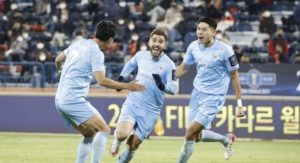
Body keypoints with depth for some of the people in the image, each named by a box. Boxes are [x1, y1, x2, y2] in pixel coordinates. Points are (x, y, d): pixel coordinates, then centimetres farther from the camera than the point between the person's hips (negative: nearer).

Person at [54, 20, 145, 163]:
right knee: (104, 130, -10)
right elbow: (102, 81, -22)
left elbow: (58, 60, 26)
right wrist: (127, 86, -18)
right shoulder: (96, 53, -12)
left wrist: (61, 68, 49)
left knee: (90, 135, 16)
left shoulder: (78, 43, 12)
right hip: (74, 99, -9)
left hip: (60, 100, 9)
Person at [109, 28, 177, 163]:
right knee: (122, 134, -22)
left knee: (133, 145, 0)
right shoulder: (141, 55, 0)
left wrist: (162, 86, -36)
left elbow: (173, 89, -17)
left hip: (150, 111, -1)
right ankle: (117, 140, 15)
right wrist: (122, 77, 16)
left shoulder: (168, 64, -11)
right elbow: (131, 64, 24)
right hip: (132, 104, 1)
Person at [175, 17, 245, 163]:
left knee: (190, 134, -15)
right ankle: (226, 139, 38)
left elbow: (234, 76, -8)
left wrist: (239, 104, -8)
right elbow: (184, 68, 15)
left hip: (214, 97, -6)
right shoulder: (194, 46, -1)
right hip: (197, 93, 6)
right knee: (197, 136, 11)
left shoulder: (224, 50, -16)